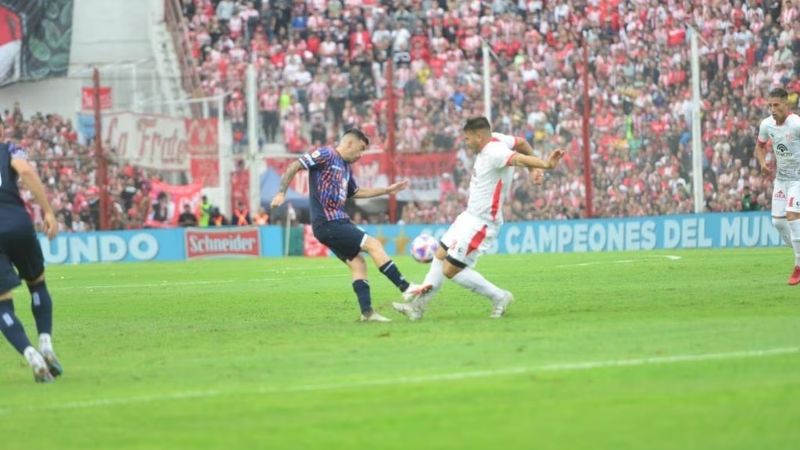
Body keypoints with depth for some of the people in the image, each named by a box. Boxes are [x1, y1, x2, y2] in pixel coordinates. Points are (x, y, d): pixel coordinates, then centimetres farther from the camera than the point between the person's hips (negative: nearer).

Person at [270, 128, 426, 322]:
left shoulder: (346, 167, 19)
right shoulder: (326, 155, -8)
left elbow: (357, 192, 34)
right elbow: (294, 166, -12)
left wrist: (388, 190, 33)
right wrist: (281, 193, -22)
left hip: (338, 222, 9)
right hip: (327, 224, -9)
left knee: (357, 263, 3)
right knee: (373, 244, -12)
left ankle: (367, 312, 3)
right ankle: (406, 289, -11)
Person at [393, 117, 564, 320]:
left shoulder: (493, 152, -27)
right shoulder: (496, 139, 1)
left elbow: (519, 158, -44)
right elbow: (521, 143, 17)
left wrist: (545, 164, -61)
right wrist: (533, 168, 11)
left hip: (481, 223, -11)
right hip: (470, 216, 11)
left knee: (451, 269, -7)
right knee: (440, 255, 18)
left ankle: (499, 297, 3)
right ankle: (418, 305, 27)